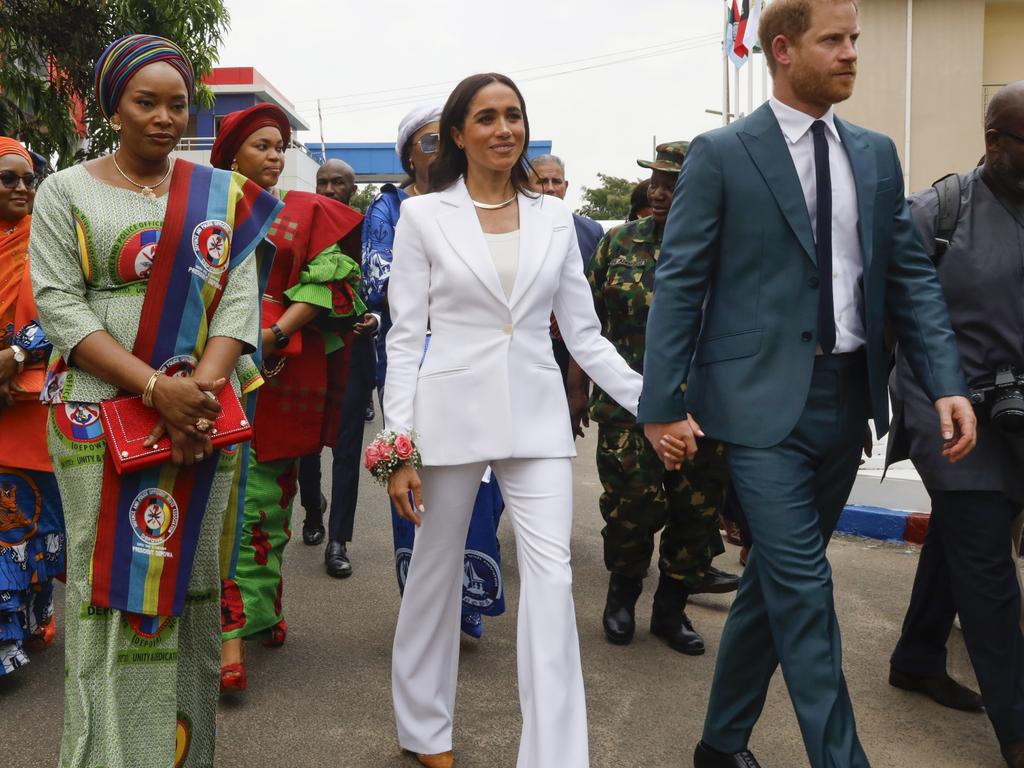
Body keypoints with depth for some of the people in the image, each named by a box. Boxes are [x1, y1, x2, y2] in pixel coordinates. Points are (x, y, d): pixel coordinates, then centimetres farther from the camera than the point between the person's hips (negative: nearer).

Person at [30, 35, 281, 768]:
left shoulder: (223, 196, 9)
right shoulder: (66, 192, 3)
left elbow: (240, 298, 1)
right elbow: (59, 305, -6)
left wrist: (200, 389, -16)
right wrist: (156, 387, -18)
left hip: (203, 423, 2)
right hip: (102, 419, -2)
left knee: (188, 580, 7)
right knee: (114, 584, 0)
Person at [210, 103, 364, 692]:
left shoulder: (308, 213, 11)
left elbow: (329, 283, 1)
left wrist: (278, 333, -13)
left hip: (283, 372, 0)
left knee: (269, 495, 5)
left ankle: (260, 609, 16)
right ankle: (234, 631, 0)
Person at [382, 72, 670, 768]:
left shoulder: (554, 217, 7)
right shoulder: (424, 215, 0)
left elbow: (585, 333, 9)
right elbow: (405, 337, -2)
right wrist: (398, 447, -8)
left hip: (536, 414, 2)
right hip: (452, 410, -1)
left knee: (551, 574, -7)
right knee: (437, 568, 11)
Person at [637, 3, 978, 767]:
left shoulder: (877, 155, 11)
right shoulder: (720, 154, -4)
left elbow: (912, 277, 9)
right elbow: (678, 284, -6)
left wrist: (947, 383, -3)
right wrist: (663, 403, -10)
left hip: (848, 397, 6)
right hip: (765, 397, -5)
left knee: (777, 580, 15)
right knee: (804, 589, -6)